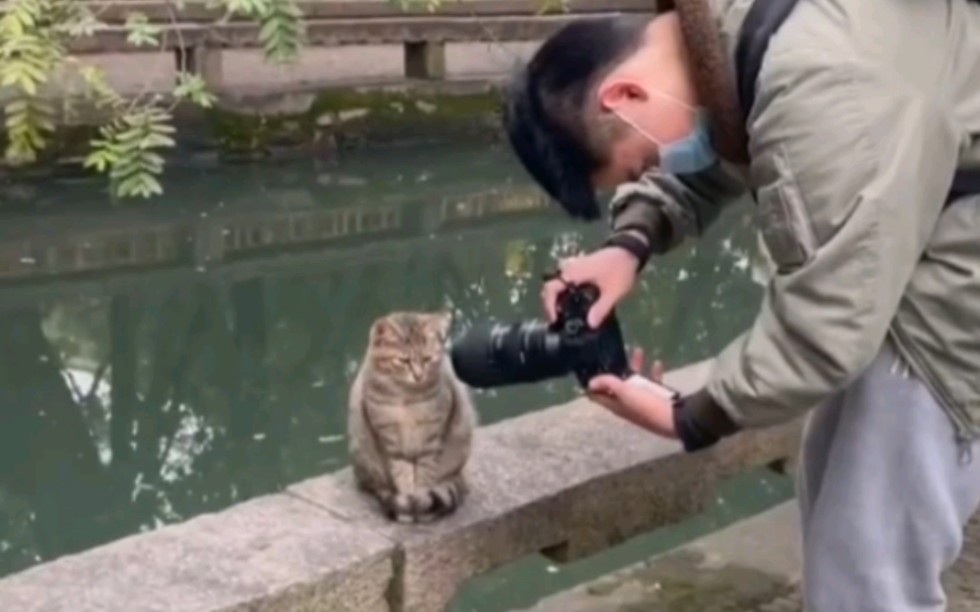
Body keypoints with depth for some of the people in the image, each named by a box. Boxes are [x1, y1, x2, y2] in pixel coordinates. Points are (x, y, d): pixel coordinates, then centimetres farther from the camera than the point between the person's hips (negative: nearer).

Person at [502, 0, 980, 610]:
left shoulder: (821, 89, -33)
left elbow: (823, 324, -29)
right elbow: (699, 168, 15)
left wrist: (690, 420, -14)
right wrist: (630, 244, -6)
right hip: (893, 244, 10)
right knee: (835, 487, 22)